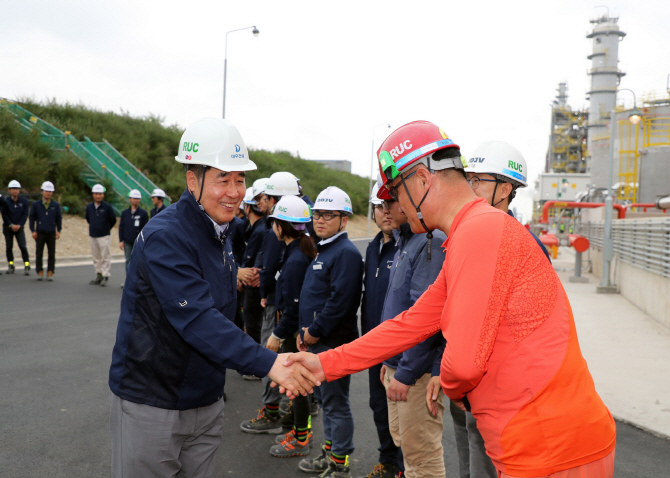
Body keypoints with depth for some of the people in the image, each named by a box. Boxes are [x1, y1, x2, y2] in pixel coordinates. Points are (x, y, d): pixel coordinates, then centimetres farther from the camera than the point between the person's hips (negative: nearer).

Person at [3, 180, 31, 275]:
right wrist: (11, 225, -13)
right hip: (8, 228, 1)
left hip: (19, 227, 0)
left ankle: (27, 266, -8)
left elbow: (25, 215, -1)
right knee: (9, 247, 4)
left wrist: (19, 225, -11)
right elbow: (5, 215, -3)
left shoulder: (24, 201, 1)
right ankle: (10, 266, 14)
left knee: (23, 247, -10)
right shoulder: (5, 201, -2)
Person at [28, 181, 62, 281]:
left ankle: (50, 273, 7)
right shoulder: (35, 204, 5)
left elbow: (59, 218, 9)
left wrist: (58, 231, 0)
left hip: (51, 233, 1)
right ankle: (40, 272, 11)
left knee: (51, 254, 1)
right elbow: (31, 218, 6)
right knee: (39, 253, 3)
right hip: (39, 233, 0)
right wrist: (33, 231, -1)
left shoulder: (56, 205, 7)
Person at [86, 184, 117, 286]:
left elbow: (113, 220, 4)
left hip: (104, 236, -5)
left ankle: (105, 277, 2)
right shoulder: (89, 207, 6)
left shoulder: (107, 207, -6)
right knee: (96, 257, 10)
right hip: (92, 236, 5)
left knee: (105, 257, -3)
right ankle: (99, 276, 18)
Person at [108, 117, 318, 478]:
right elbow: (197, 319, -32)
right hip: (151, 406, -7)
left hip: (205, 403, 8)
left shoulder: (221, 235, 7)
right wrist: (267, 363, -38)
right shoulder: (165, 237, -22)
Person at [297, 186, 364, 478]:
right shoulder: (323, 250, 16)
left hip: (333, 343, -10)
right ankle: (329, 453, 34)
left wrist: (315, 331, -17)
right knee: (324, 399, 19)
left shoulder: (346, 253, -16)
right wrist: (305, 332, 11)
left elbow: (341, 300, -24)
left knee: (336, 403, 0)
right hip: (317, 342, 10)